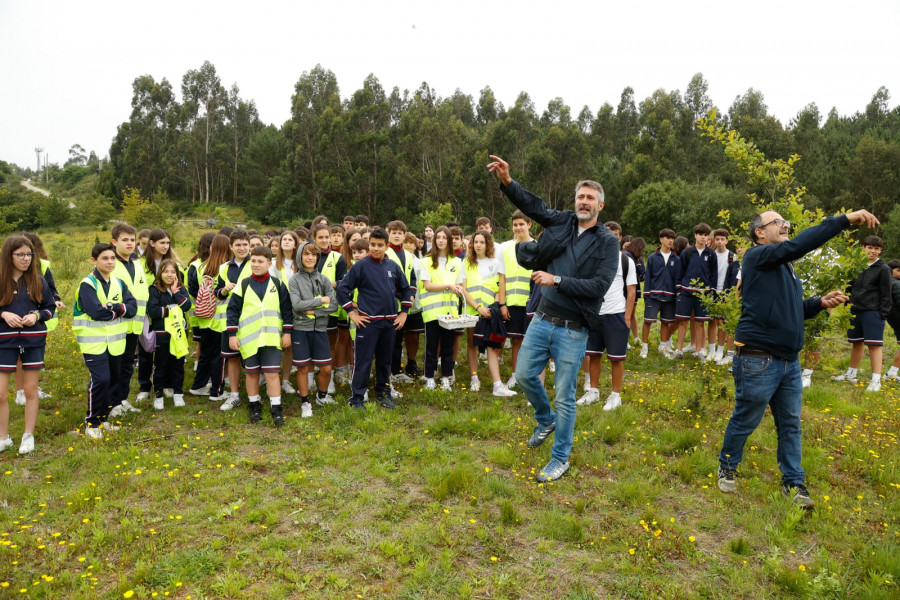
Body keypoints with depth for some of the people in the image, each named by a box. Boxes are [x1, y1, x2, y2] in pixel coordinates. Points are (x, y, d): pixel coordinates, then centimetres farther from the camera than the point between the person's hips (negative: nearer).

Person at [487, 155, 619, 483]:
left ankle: (560, 459, 22)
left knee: (565, 397, 4)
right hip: (542, 319, 4)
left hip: (572, 330, -4)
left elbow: (599, 286, -16)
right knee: (524, 375, 11)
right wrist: (507, 182, -15)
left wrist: (557, 280, -21)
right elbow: (534, 205, 2)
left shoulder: (608, 242, -7)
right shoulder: (563, 222, 5)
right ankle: (546, 419, 41)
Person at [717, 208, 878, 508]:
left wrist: (820, 303, 3)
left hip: (789, 361, 8)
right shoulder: (756, 257, -10)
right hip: (759, 361, -8)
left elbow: (793, 310, 22)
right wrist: (845, 219, -23)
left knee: (790, 424, 13)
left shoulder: (784, 266, 16)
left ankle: (793, 482, 25)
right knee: (744, 422, 7)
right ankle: (727, 467, 28)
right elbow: (798, 245, -25)